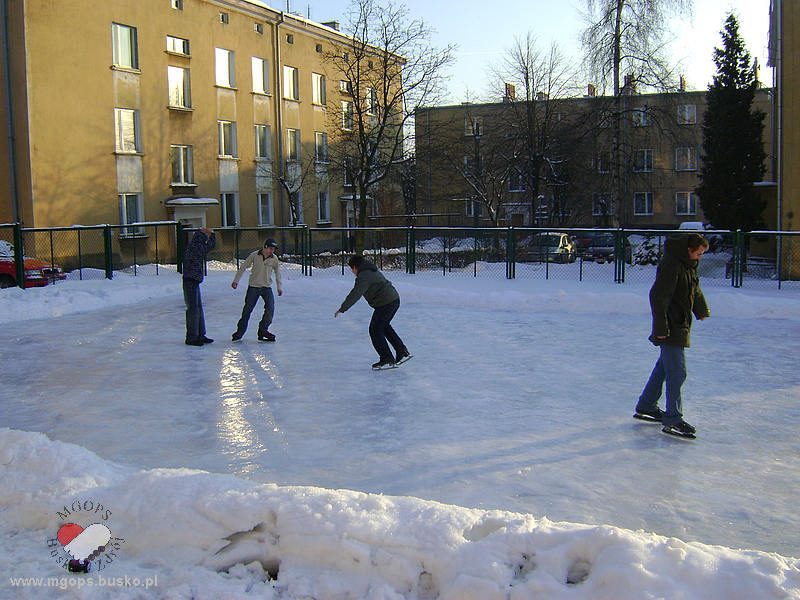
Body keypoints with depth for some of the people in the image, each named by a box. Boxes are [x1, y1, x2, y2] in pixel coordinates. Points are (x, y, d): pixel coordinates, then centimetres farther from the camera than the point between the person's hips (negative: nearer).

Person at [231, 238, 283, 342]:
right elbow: (243, 267, 2)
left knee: (270, 307, -14)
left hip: (267, 287, 2)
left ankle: (263, 329, -2)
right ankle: (240, 330, 17)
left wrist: (279, 287, 15)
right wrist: (236, 281, 3)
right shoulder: (254, 255, -6)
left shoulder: (274, 259, -1)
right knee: (248, 309, 2)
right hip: (253, 286, -1)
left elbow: (277, 273, 14)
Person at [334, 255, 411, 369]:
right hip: (395, 299, 10)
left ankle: (387, 360, 2)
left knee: (375, 330, 0)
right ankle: (402, 352, 26)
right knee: (384, 326, 26)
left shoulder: (363, 276, -13)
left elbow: (355, 294, -24)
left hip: (385, 304, -10)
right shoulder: (373, 271, 19)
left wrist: (342, 309, -23)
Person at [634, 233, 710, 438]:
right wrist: (661, 327, -26)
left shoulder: (688, 265, 11)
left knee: (665, 366, 18)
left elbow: (695, 289, 30)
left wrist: (701, 310, 41)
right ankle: (673, 420, -8)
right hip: (671, 327, -10)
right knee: (677, 371, -11)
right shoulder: (671, 265, -20)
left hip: (681, 325, 10)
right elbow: (658, 296, -24)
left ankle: (645, 407, 31)